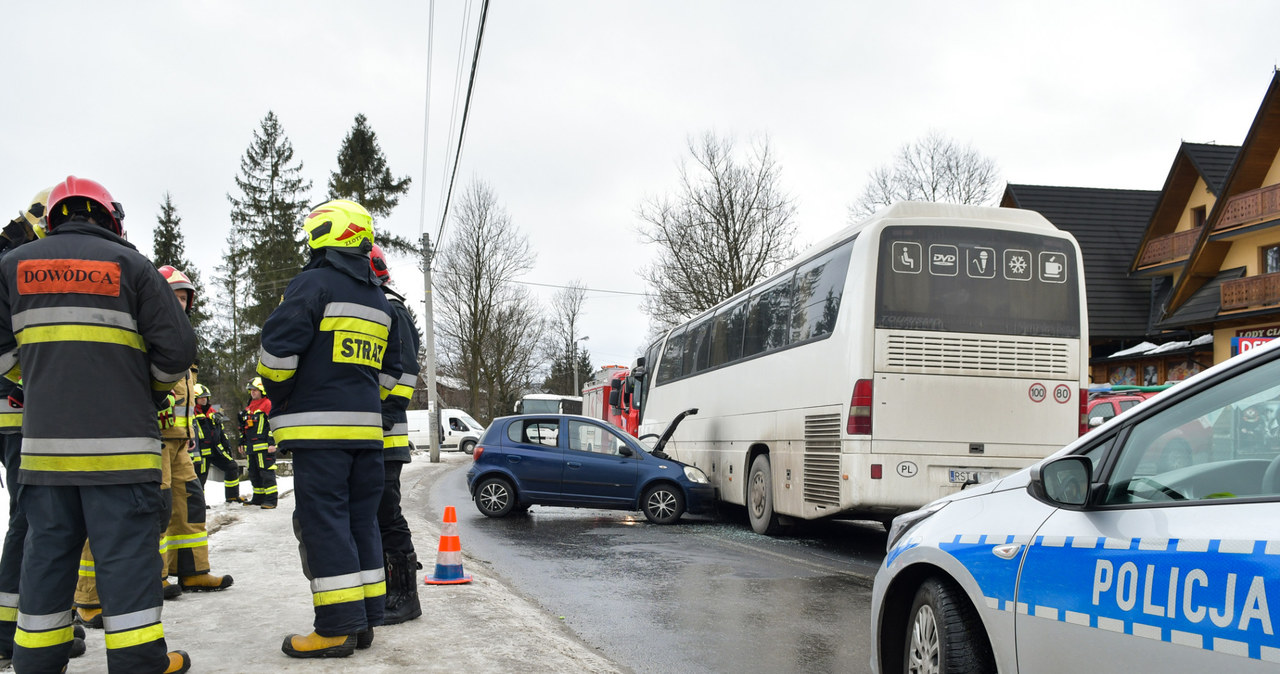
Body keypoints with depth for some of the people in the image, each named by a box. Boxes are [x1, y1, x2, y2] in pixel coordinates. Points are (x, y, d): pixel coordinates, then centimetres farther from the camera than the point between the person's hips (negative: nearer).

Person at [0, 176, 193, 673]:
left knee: (48, 549, 12)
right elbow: (177, 349, -3)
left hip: (45, 440, 4)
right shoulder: (130, 264, 0)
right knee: (126, 551, -1)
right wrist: (153, 388, 16)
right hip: (120, 441, -3)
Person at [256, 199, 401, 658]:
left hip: (319, 429, -7)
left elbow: (277, 349, -13)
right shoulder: (379, 299, 18)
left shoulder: (314, 283, -7)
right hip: (366, 427, 8)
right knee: (361, 521, 12)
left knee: (323, 523, -4)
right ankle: (365, 620, 17)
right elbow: (388, 370, 21)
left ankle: (338, 628, -3)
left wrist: (279, 402, 1)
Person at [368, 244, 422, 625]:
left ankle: (405, 596, -2)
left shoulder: (389, 308, -5)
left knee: (386, 514, -8)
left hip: (383, 436, -10)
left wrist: (389, 413, -21)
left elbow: (403, 368, -14)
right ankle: (381, 589, 23)